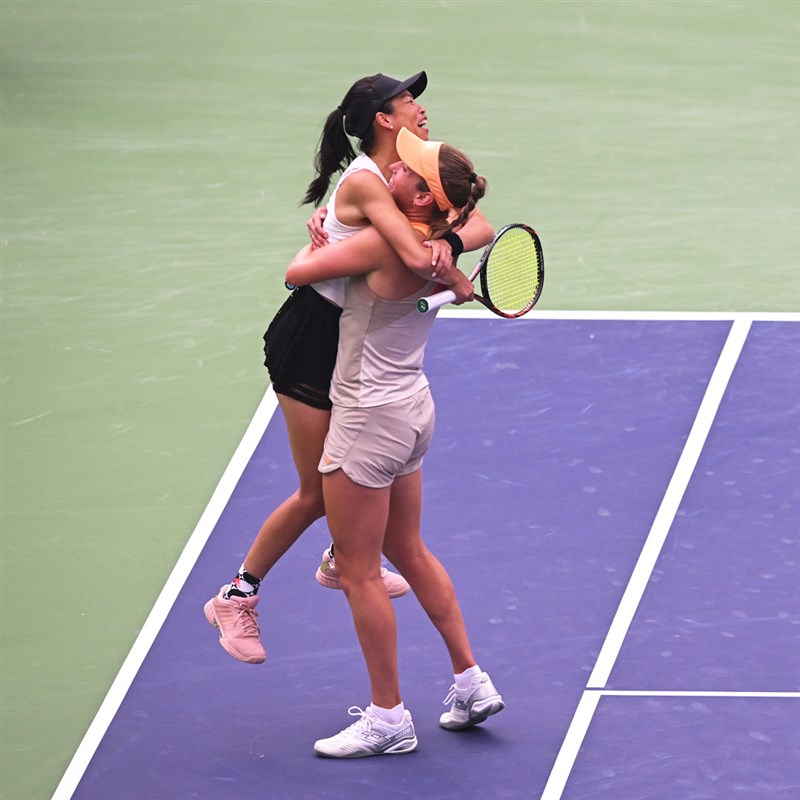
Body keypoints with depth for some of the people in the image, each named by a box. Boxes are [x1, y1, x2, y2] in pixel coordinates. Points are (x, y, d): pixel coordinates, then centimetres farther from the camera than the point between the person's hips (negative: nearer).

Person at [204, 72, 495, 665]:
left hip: (354, 342, 9)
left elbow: (482, 228, -8)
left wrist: (449, 243, -29)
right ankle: (236, 598, 13)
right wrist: (456, 281, -19)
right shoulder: (364, 182, -25)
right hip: (310, 342, -9)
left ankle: (343, 561, 45)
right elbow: (418, 259, -39)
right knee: (318, 494, -2)